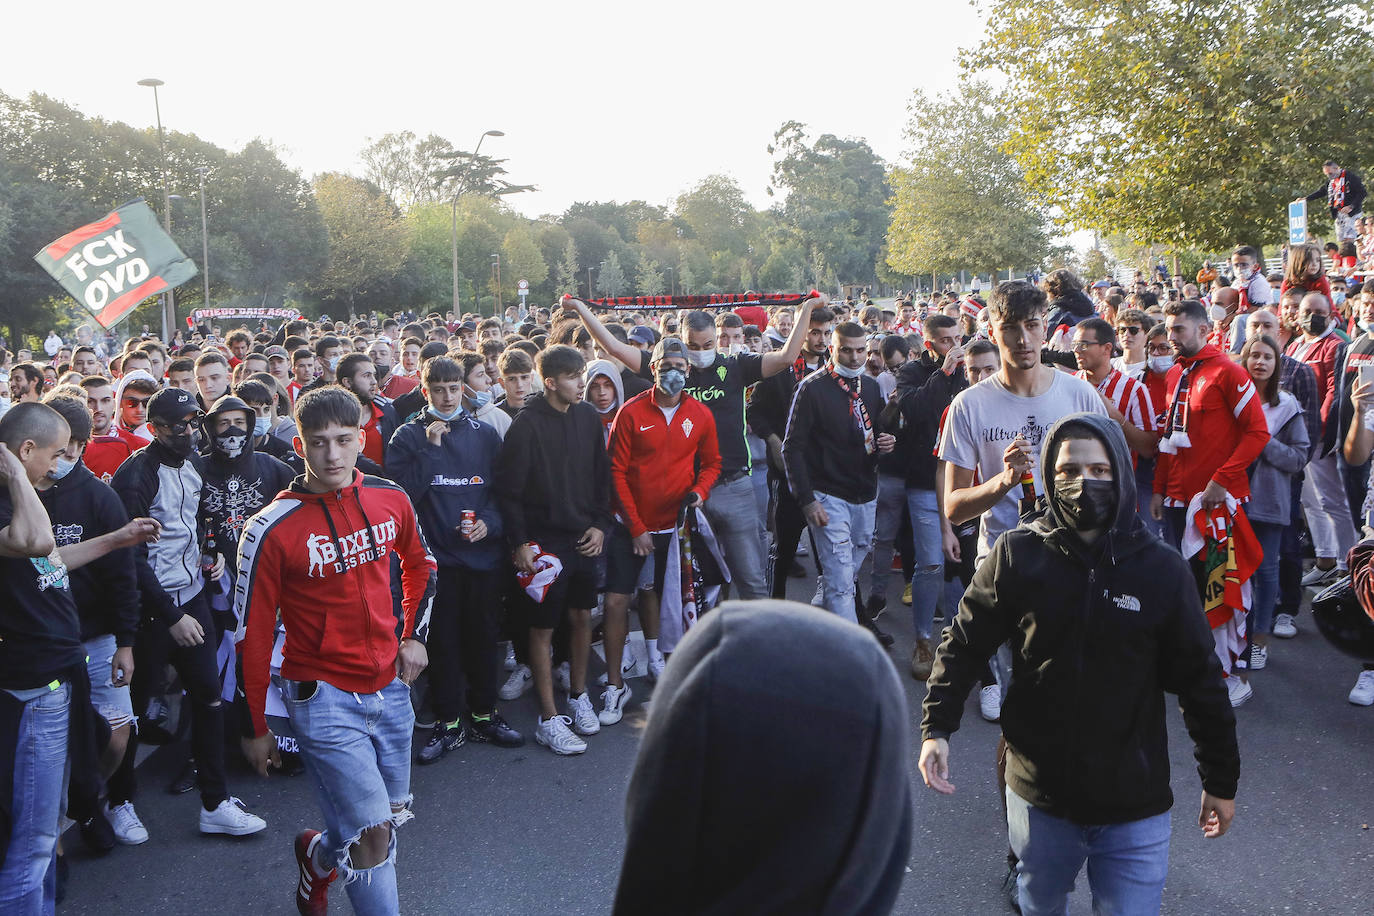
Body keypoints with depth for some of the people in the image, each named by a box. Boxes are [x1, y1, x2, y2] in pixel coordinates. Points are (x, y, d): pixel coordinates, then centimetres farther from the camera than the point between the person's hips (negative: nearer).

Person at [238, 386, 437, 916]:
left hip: (389, 684, 6)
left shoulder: (390, 499, -2)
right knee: (373, 833, -8)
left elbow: (420, 565, 19)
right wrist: (255, 727, -3)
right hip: (322, 695, -5)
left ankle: (318, 855, 47)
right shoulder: (272, 530, -15)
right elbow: (253, 633, -8)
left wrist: (414, 635, 9)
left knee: (394, 813, 17)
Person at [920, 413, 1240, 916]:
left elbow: (1200, 681, 1)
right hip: (1038, 795, 2)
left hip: (1135, 806, -1)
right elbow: (964, 644, 2)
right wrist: (937, 727, -7)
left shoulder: (1162, 569, -8)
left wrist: (1221, 782, 7)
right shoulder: (1018, 555, -7)